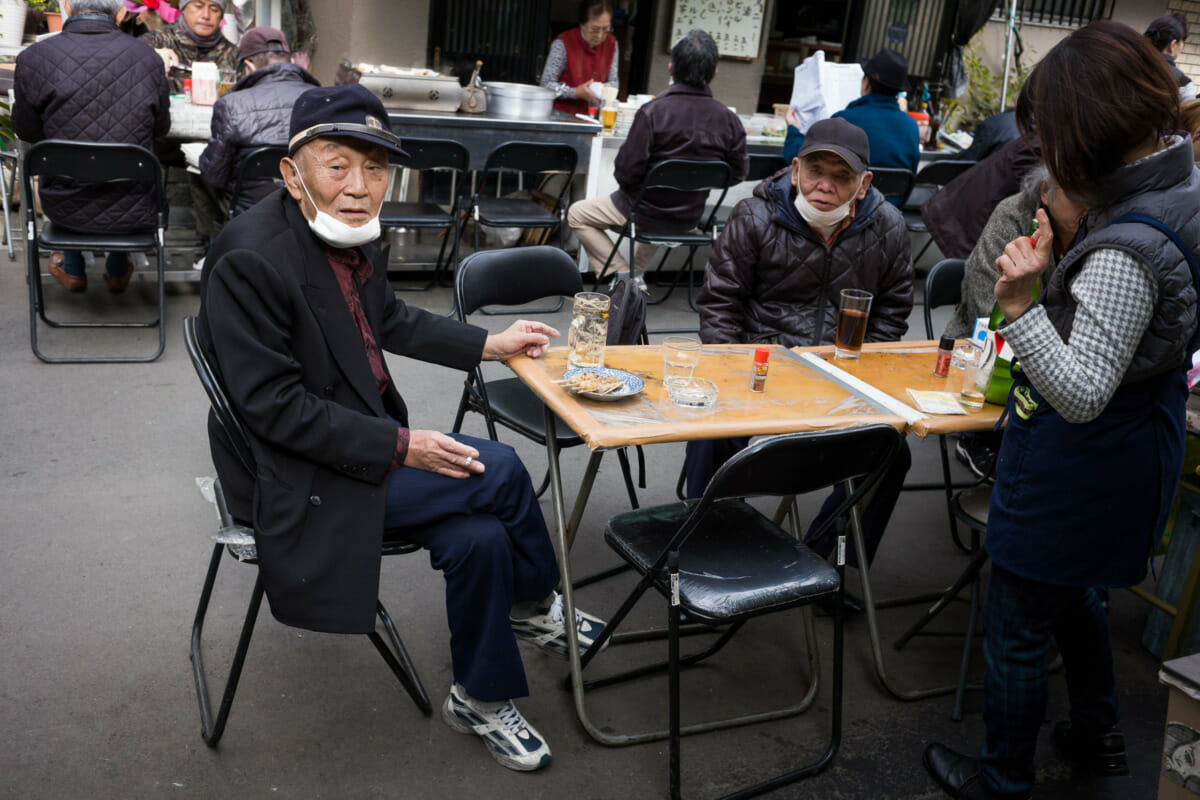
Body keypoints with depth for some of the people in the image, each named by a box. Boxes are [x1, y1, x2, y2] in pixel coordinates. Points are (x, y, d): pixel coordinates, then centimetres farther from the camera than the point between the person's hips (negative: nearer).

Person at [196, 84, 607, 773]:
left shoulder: (350, 230, 2)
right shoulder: (250, 258, -23)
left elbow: (391, 321, 20)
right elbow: (274, 406, -24)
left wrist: (492, 344, 13)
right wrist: (401, 447, -24)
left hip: (371, 443, 8)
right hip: (296, 479, -8)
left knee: (480, 536, -7)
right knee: (499, 470, -15)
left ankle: (481, 700, 18)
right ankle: (537, 606, 13)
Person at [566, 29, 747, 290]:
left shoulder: (653, 112, -25)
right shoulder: (729, 121, -13)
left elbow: (626, 172, -23)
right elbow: (737, 173, -2)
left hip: (646, 212, -5)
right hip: (691, 217, 5)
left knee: (577, 214, 16)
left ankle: (624, 274, 5)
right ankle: (637, 271, 36)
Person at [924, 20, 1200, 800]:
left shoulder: (1124, 251, -33)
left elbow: (1084, 396, -32)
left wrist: (1021, 306, -41)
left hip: (1077, 468, -10)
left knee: (1018, 631, 11)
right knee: (1072, 592, 32)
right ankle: (1099, 735, 52)